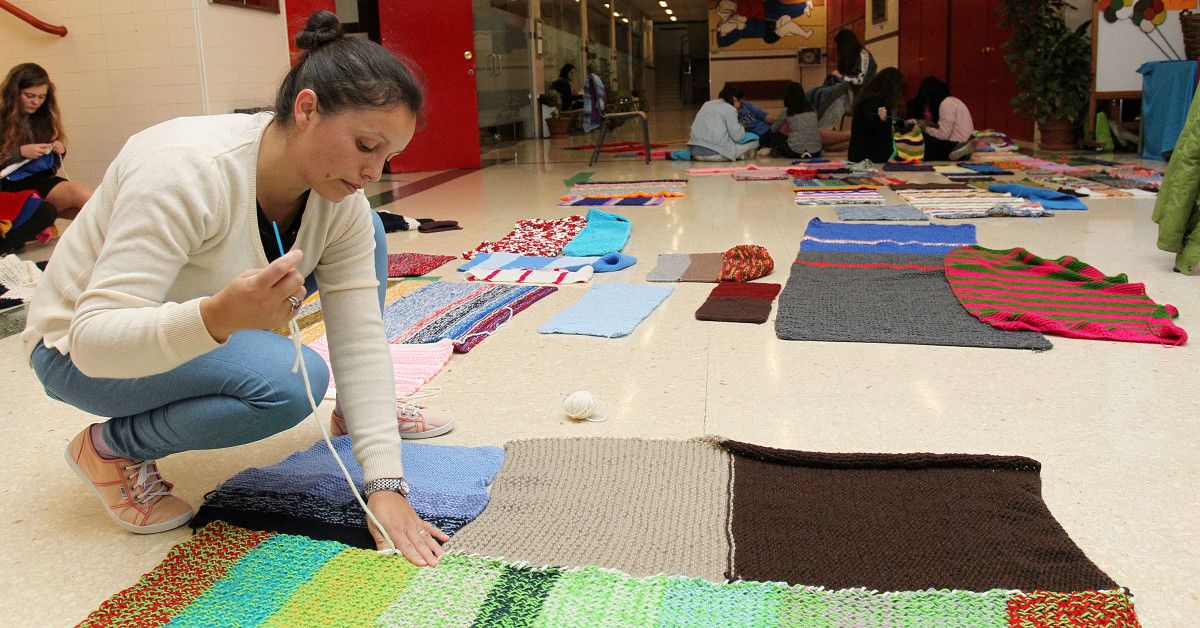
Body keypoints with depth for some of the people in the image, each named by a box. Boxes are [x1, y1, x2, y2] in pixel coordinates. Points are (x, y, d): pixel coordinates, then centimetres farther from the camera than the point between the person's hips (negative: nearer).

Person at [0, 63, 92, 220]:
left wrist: (60, 151, 3)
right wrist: (21, 152, -17)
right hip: (13, 184, -6)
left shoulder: (44, 117, 15)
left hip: (43, 179, 6)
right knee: (78, 193, -31)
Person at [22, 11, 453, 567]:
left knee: (370, 233, -5)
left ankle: (358, 411, 9)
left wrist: (385, 484, -27)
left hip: (212, 334, 7)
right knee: (290, 380, -34)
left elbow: (360, 337, -19)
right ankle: (110, 449, -9)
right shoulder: (188, 172, -35)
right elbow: (94, 338, -38)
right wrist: (218, 316, -57)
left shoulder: (341, 201, -16)